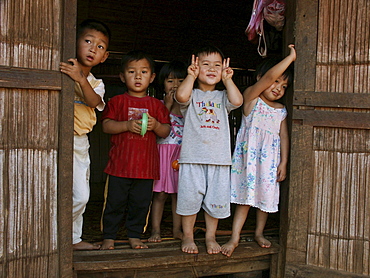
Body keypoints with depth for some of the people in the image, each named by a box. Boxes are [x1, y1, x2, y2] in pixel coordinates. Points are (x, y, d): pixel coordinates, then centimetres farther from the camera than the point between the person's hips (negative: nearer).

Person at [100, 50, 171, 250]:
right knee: (115, 202, 3)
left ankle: (134, 236, 22)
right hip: (120, 164, -2)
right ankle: (108, 237, 16)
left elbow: (166, 132, 10)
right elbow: (106, 125, -3)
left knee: (141, 203, 7)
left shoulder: (156, 104, 11)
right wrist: (127, 125, -17)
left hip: (146, 164, 2)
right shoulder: (117, 101, 5)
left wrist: (156, 125, -11)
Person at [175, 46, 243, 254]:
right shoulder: (192, 95, 7)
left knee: (216, 199, 7)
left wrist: (227, 79, -2)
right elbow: (181, 96, -17)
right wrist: (191, 76, -7)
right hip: (192, 157, -2)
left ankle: (211, 237, 24)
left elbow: (237, 101, -7)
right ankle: (188, 236, 19)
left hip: (219, 158, 2)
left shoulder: (222, 97, 15)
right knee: (189, 197, 1)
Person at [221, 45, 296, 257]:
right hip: (249, 154, -4)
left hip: (270, 158, 5)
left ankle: (259, 233, 28)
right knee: (246, 195, -4)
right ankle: (235, 237, 2)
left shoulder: (281, 110, 11)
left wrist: (283, 162, 1)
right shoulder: (251, 97, -3)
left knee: (267, 195, 10)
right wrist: (291, 57, -11)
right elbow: (269, 76, -16)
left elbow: (284, 137, 9)